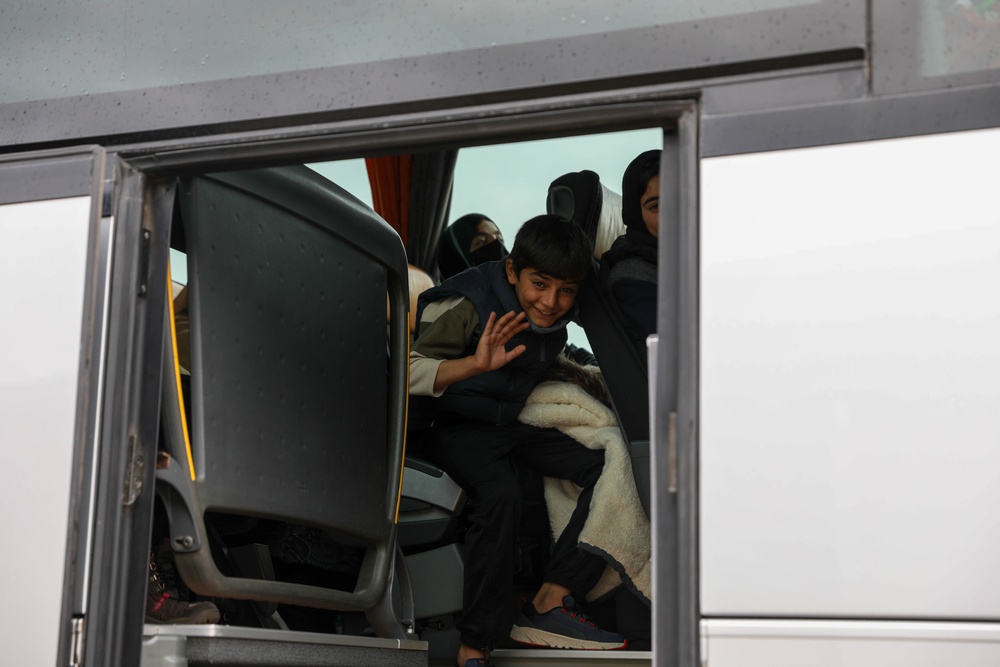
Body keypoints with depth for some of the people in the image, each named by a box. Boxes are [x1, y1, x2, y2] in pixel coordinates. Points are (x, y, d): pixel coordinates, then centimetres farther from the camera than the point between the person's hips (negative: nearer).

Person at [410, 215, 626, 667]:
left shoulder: (556, 318, 0)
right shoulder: (467, 307, -21)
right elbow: (409, 374, -30)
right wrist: (476, 364, -44)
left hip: (511, 422, 7)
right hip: (455, 425, -7)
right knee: (501, 495, -36)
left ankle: (549, 606, -13)